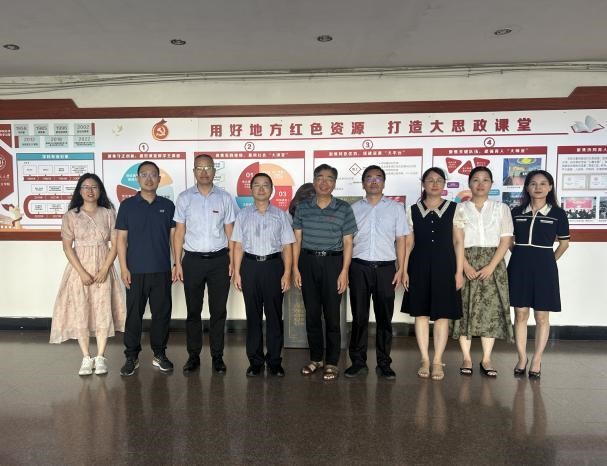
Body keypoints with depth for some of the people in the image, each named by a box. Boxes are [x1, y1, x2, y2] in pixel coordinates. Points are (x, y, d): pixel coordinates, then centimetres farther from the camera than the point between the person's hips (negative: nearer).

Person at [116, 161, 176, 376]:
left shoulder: (167, 205, 7)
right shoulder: (127, 205, 3)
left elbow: (173, 237, 8)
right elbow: (122, 239, 2)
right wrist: (123, 268, -5)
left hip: (162, 270, 1)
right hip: (135, 271, -1)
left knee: (162, 312, 8)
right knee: (134, 314, 5)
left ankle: (159, 353, 22)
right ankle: (131, 356, 19)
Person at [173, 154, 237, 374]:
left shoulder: (225, 198, 3)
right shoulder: (185, 198, 3)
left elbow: (230, 232, 4)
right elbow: (179, 232, 4)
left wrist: (232, 261, -3)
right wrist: (177, 263, -1)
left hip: (219, 259, 0)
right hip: (192, 259, 0)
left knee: (218, 311, 6)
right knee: (193, 311, 8)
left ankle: (217, 356, 18)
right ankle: (193, 356, 20)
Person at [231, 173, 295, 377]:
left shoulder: (280, 215, 4)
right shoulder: (243, 215, 8)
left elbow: (287, 246, 1)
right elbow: (238, 246, 5)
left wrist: (287, 273, -6)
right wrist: (236, 272, -1)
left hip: (273, 265, -1)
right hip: (250, 265, 1)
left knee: (274, 314, 5)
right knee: (253, 314, 8)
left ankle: (274, 361, 16)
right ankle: (255, 361, 19)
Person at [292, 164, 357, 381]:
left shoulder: (344, 208, 0)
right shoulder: (303, 207, 6)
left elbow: (347, 243, -1)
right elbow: (297, 239, 7)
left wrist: (344, 271, -7)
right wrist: (295, 267, 1)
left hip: (332, 262, -2)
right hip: (308, 261, 2)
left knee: (332, 314, 3)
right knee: (312, 313, 9)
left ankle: (332, 362, 17)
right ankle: (315, 358, 25)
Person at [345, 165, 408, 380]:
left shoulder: (396, 207, 8)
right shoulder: (354, 208, 10)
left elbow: (400, 240, 6)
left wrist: (400, 268, -1)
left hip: (385, 267, 0)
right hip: (359, 267, 1)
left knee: (384, 317, 6)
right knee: (359, 316, 5)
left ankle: (384, 363, 16)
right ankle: (358, 361, 16)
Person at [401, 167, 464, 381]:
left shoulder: (454, 209, 3)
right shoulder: (413, 210, 7)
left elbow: (458, 242, 2)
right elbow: (409, 243, 7)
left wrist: (459, 271, -3)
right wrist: (404, 270, 2)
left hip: (444, 266, -1)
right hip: (419, 267, 1)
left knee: (442, 315, 3)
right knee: (421, 313, 5)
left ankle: (437, 361, 15)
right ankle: (424, 360, 18)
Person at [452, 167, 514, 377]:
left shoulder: (501, 208, 8)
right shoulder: (460, 208, 7)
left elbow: (505, 240, 1)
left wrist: (491, 266, -11)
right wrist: (466, 265, -13)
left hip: (492, 264, 1)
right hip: (466, 263, 0)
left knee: (490, 310, 0)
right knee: (465, 309, 0)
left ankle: (486, 359, 9)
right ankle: (466, 358, 9)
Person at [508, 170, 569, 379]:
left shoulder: (558, 214, -1)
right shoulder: (517, 212, 4)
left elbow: (564, 243, 10)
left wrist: (549, 261, 9)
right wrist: (521, 255, 9)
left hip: (544, 267, -1)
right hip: (519, 266, 2)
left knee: (542, 316, 4)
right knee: (520, 314, 5)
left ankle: (536, 360, 15)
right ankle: (522, 358, 17)